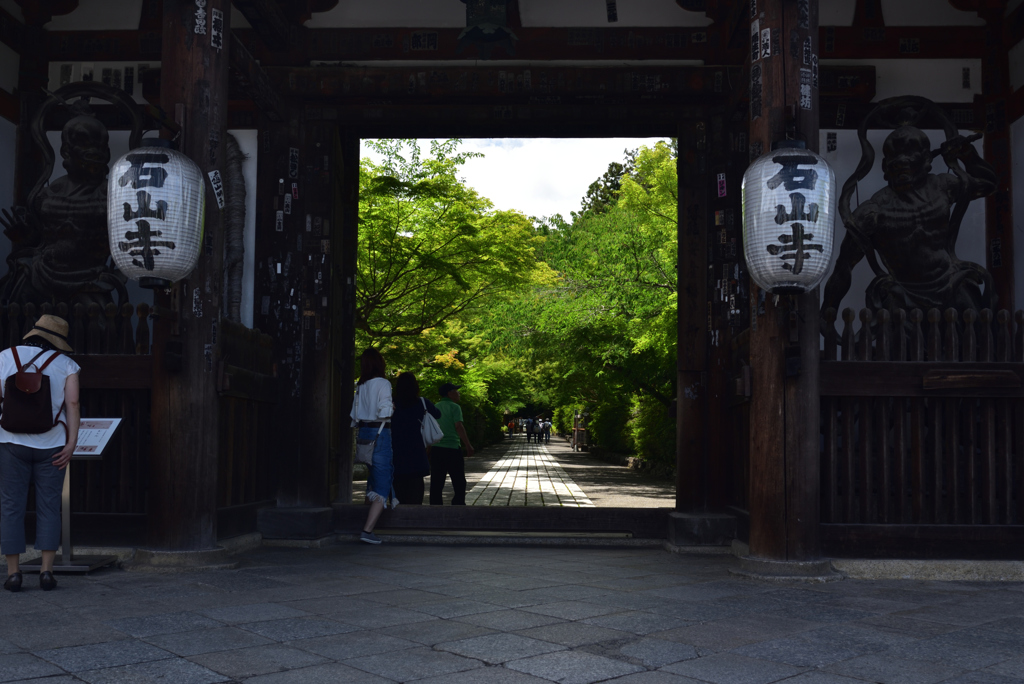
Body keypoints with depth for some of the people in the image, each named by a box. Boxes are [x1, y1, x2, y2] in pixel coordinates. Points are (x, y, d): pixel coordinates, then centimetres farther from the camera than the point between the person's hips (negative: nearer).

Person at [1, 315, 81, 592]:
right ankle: (46, 571, 2)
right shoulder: (66, 364, 1)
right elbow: (72, 402, -9)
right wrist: (72, 443, -11)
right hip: (51, 445, 0)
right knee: (48, 507, 6)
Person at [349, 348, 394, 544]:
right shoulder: (383, 384, -11)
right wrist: (392, 407, 1)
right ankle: (367, 530, -12)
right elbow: (384, 412, -18)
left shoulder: (360, 386, 9)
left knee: (374, 477, 26)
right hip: (379, 434, -7)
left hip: (364, 432, 7)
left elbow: (355, 415, 11)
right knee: (382, 484, -5)